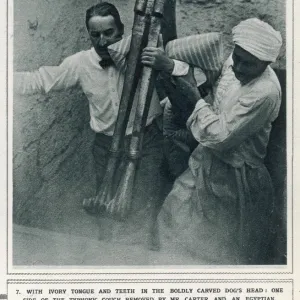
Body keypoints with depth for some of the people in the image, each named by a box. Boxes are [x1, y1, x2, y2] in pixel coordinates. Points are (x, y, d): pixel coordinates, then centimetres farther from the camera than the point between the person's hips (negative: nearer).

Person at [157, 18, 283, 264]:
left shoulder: (265, 93, -34)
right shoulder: (234, 62, -9)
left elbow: (219, 137, -29)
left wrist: (195, 97, -22)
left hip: (234, 172, -8)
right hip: (209, 157, 8)